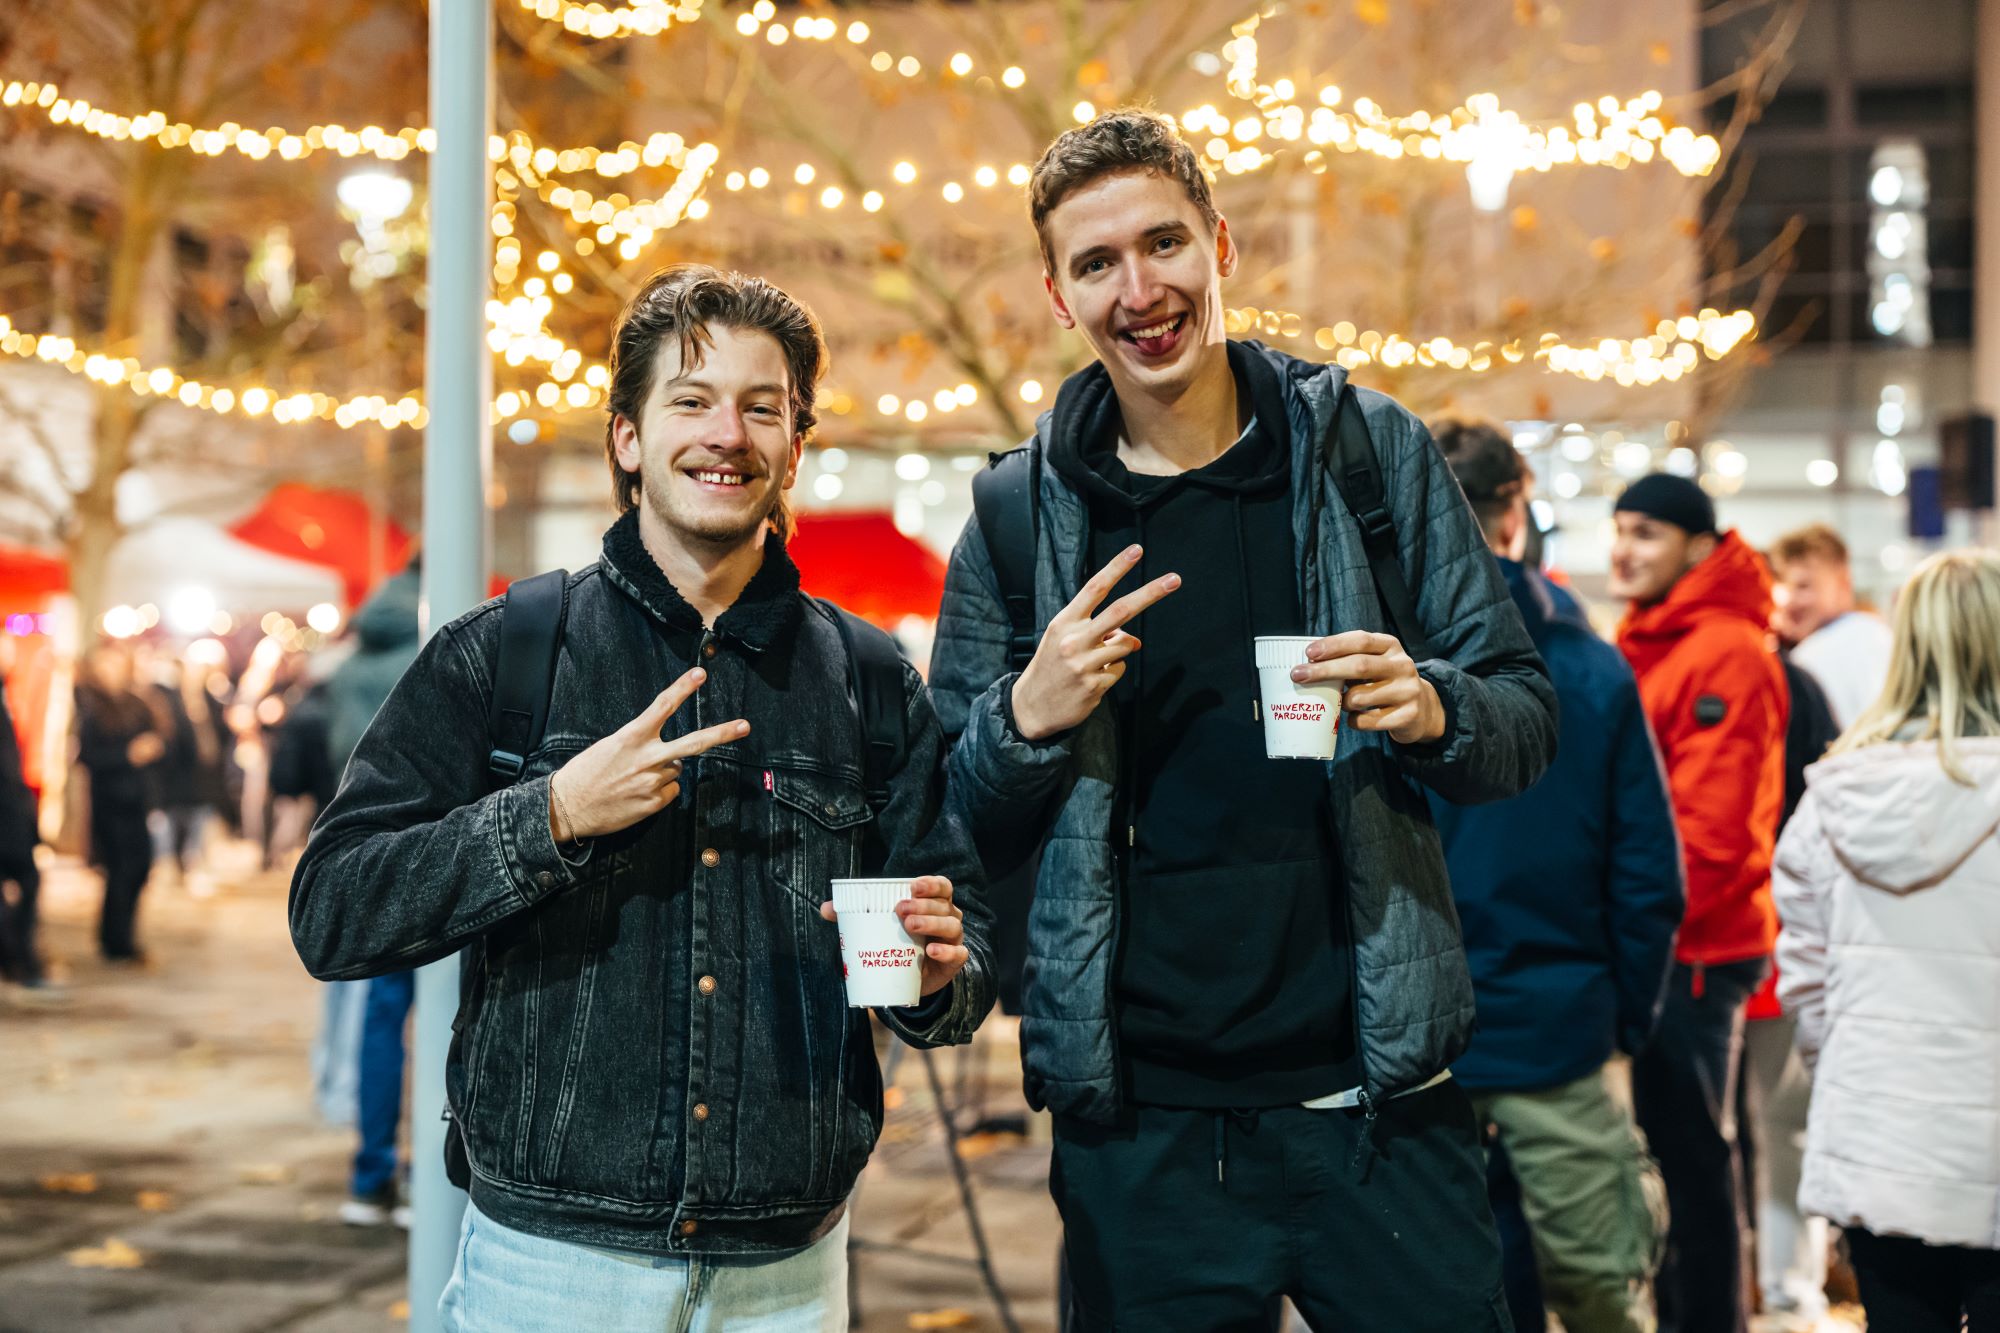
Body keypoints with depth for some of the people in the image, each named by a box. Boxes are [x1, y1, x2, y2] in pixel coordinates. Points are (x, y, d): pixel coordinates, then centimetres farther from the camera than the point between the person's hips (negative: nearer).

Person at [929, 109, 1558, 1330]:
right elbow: (953, 826, 7)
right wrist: (1029, 716, -13)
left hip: (1375, 1094, 0)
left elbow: (1528, 717, 6)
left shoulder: (1371, 450, 3)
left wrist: (1434, 708, -16)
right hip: (1142, 1125, 1)